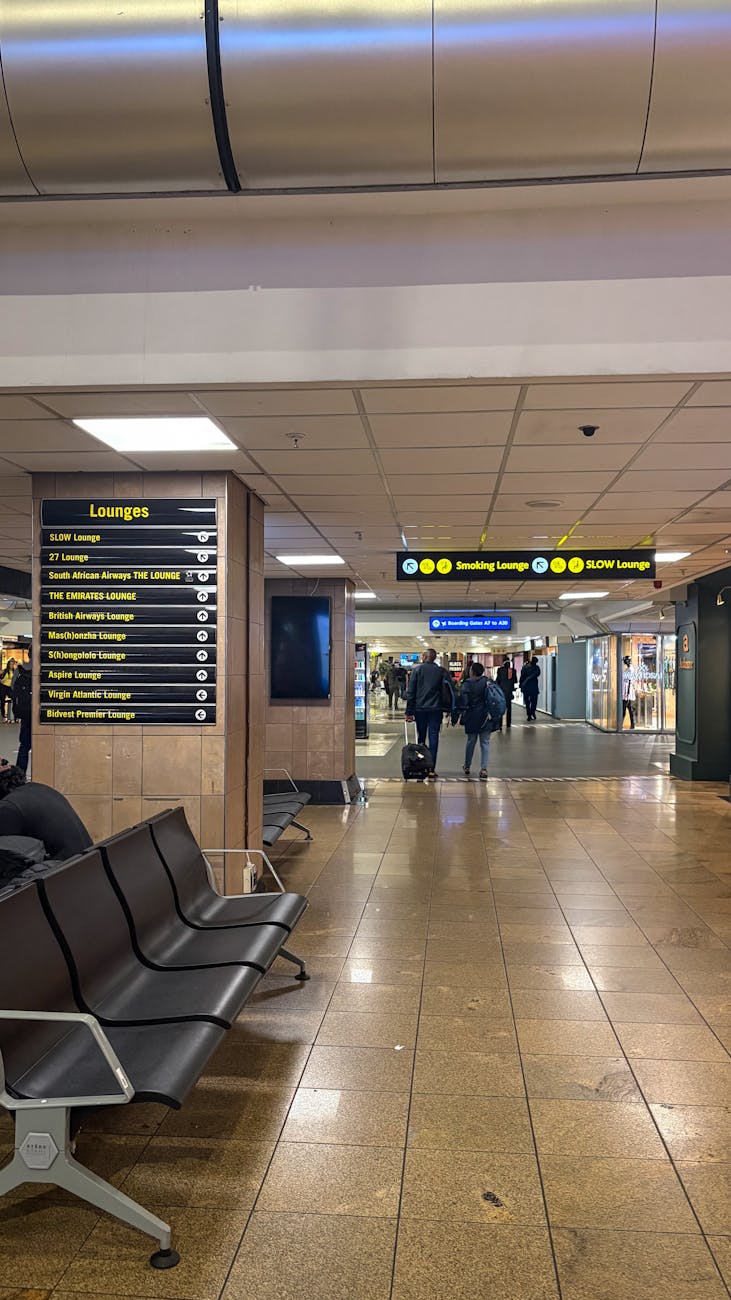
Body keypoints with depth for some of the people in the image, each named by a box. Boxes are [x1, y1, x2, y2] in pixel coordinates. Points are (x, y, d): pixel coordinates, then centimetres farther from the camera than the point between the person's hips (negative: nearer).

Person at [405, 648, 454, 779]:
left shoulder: (418, 669, -1)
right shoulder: (442, 671, 2)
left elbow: (411, 692, -4)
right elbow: (450, 691, -1)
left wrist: (409, 712, -1)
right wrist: (450, 710, 6)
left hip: (420, 708, 0)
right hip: (436, 709, 0)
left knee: (421, 738, 13)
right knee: (433, 738, 1)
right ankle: (431, 769, -4)